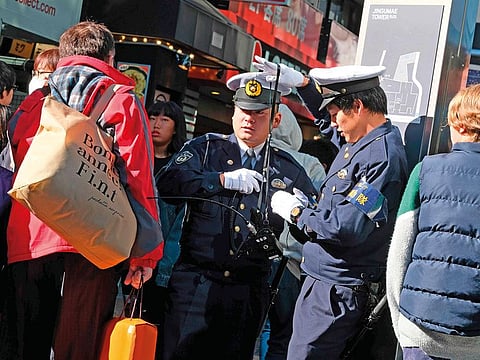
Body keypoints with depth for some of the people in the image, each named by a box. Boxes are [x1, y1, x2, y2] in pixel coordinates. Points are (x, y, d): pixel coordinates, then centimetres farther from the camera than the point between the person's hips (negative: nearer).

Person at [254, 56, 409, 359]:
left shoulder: (383, 156, -20)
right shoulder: (359, 144, 10)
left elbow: (348, 229, -27)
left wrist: (296, 211, -12)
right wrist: (302, 82, 25)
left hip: (337, 294, -10)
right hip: (324, 282, 10)